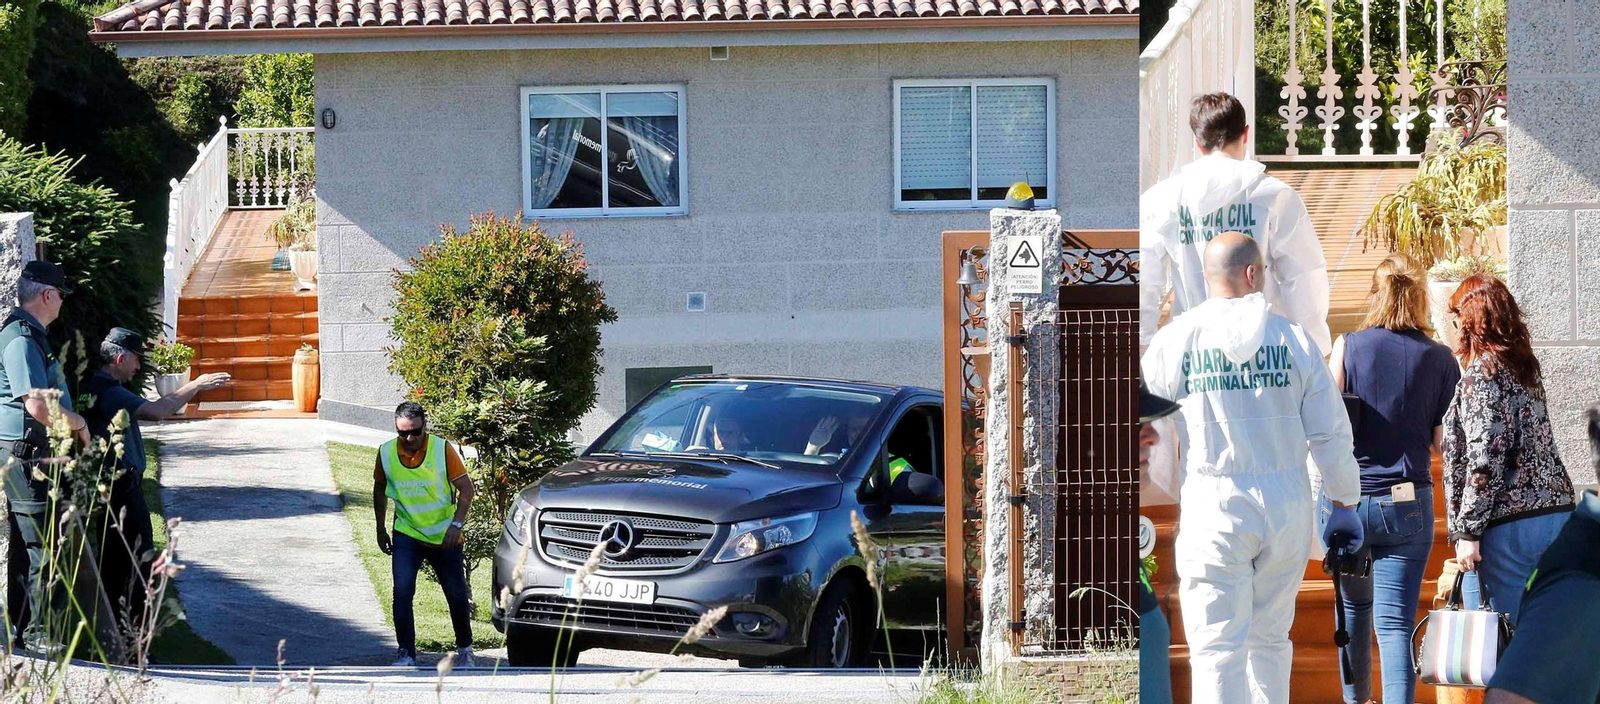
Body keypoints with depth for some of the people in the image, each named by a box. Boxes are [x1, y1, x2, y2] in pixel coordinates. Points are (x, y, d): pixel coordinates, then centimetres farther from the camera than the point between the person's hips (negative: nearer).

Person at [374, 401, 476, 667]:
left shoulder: (442, 449, -14)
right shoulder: (386, 453, -6)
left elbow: (466, 488, -8)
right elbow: (379, 489, 11)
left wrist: (456, 525, -18)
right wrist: (381, 530, 11)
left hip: (444, 536, -1)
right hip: (407, 535, 1)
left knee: (457, 595, 7)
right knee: (402, 591, -15)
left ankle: (464, 648, 28)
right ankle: (406, 653, -7)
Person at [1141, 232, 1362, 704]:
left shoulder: (1175, 340, -1)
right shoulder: (1293, 338, 4)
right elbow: (1331, 434, 4)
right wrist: (1345, 505, 14)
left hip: (1214, 506, -3)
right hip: (1289, 505, 3)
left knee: (1218, 648, -4)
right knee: (1271, 639, 17)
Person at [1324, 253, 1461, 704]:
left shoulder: (1348, 346, -4)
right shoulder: (1441, 360, -1)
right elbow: (1444, 442, 0)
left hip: (1346, 497, 1)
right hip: (1407, 502, -1)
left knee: (1354, 604, 23)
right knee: (1395, 622, -3)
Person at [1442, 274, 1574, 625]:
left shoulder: (1483, 370, -10)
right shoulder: (1523, 363, 16)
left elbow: (1485, 457, -16)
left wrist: (1467, 531, -15)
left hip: (1509, 521, -9)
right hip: (1556, 513, 9)